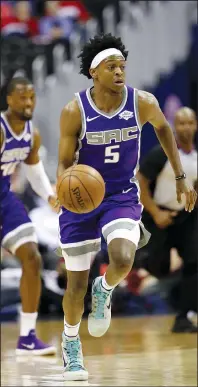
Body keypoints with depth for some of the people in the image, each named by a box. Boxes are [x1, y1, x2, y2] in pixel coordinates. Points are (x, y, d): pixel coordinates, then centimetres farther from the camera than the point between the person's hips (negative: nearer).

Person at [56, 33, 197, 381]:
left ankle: (104, 291, 10)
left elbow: (162, 127, 10)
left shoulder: (142, 103, -13)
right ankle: (70, 341, 34)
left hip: (122, 196, 1)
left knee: (122, 261, -27)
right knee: (76, 284, 5)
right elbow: (64, 163, -9)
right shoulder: (74, 111, -17)